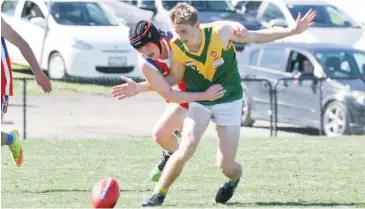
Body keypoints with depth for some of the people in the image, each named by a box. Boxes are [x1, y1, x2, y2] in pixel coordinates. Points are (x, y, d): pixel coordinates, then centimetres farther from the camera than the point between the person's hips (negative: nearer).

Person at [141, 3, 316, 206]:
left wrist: (293, 30, -12)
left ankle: (234, 178, 35)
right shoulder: (176, 47, -18)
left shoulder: (221, 32, -23)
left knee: (226, 166, -4)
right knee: (187, 148, -26)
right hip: (199, 100, 1)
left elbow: (257, 37, -8)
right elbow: (175, 78, -3)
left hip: (229, 100, -1)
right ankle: (158, 195, -8)